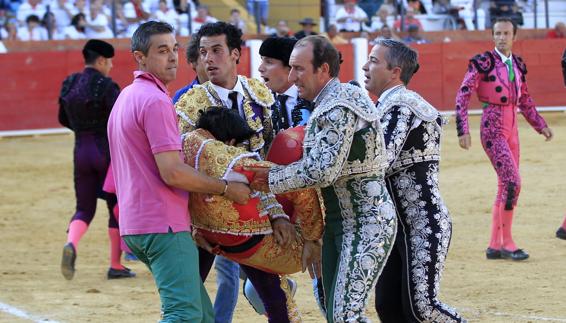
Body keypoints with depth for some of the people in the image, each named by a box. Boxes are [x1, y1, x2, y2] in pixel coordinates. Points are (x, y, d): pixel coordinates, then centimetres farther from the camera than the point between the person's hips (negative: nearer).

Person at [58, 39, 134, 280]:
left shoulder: (69, 85, 6)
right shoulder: (106, 86, -14)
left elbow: (64, 119, 17)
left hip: (81, 151, 5)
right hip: (107, 150, -5)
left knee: (85, 208, 10)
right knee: (117, 207, 11)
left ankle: (70, 244, -22)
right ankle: (115, 265, 15)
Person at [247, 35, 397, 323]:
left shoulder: (338, 108, -19)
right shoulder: (334, 99, 12)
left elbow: (323, 171, -24)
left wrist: (271, 179, -17)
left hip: (367, 224, -10)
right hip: (338, 222, 10)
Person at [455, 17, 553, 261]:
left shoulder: (517, 64, 10)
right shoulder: (483, 62, -9)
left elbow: (525, 101, 22)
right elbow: (463, 96, -11)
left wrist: (541, 126, 17)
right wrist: (463, 131, -17)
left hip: (512, 128, 7)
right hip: (492, 128, -7)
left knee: (506, 186, 9)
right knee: (512, 182, -15)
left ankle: (495, 246, 16)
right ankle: (507, 242, -6)